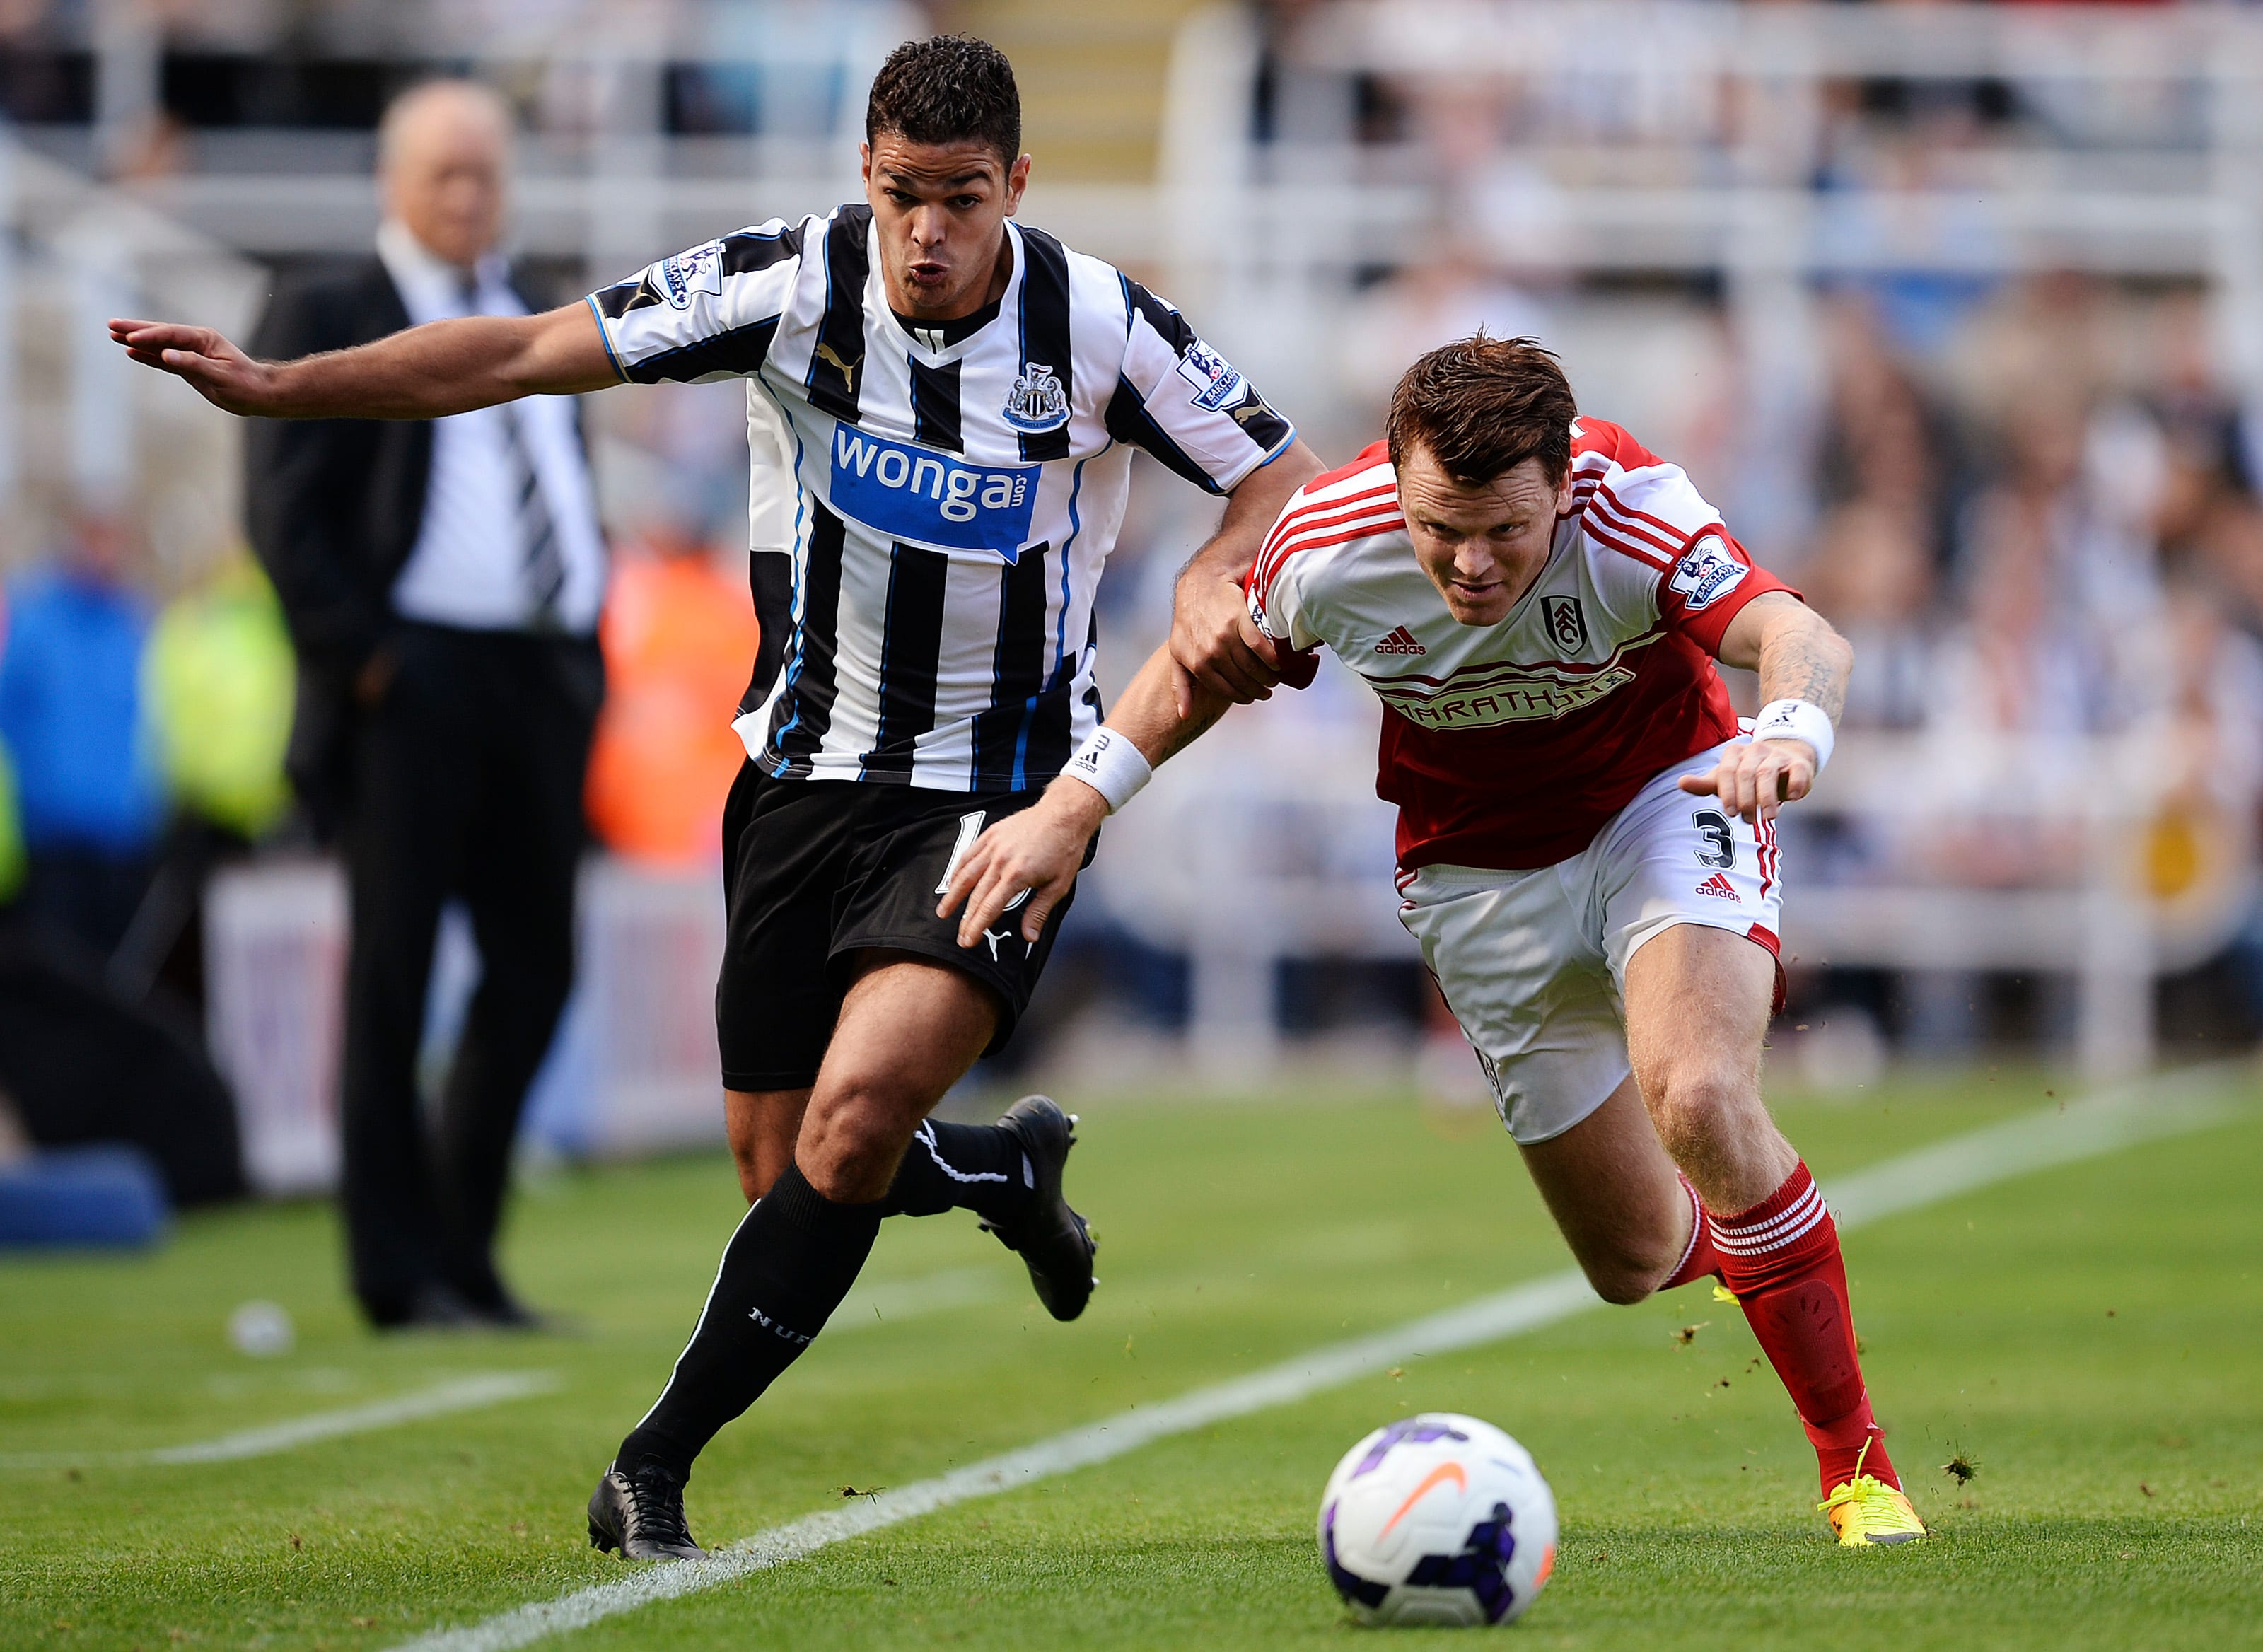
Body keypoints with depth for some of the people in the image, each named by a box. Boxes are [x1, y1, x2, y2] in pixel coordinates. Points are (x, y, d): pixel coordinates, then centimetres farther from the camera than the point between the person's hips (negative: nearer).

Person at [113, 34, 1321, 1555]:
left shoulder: (1098, 326, -14)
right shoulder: (793, 285, -12)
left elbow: (1284, 479, -2)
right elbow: (527, 353, -11)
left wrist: (1220, 587, -24)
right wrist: (277, 386, -17)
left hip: (1004, 788, -3)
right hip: (810, 772, 3)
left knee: (854, 1116, -22)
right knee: (784, 1170, 7)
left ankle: (660, 1459, -10)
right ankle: (1009, 1169, 41)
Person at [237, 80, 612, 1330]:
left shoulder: (537, 324, 20)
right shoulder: (326, 319, 0)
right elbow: (286, 516, -7)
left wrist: (589, 659, 12)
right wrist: (364, 658, -15)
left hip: (542, 679, 6)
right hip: (410, 679, -6)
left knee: (535, 968, 5)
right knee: (392, 973, -2)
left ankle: (462, 1257, 15)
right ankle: (400, 1273, 0)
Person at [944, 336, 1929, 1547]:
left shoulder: (1626, 514, -32)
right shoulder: (1326, 547, -24)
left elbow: (1798, 637, -47)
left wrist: (1788, 730, -68)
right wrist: (1073, 806, -7)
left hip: (1660, 797, -3)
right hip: (1477, 874, 3)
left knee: (1699, 1104, -31)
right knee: (1634, 1258, 4)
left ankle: (1855, 1465, -16)